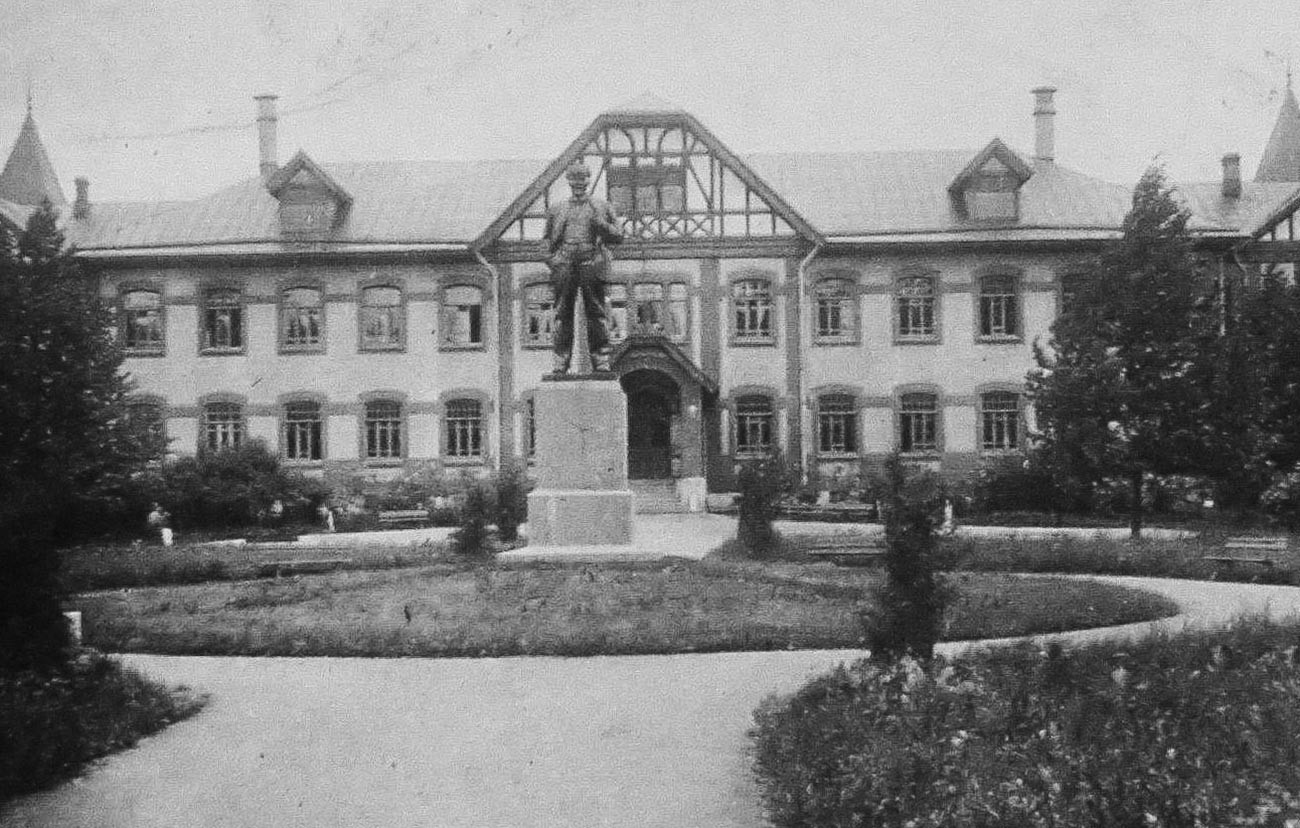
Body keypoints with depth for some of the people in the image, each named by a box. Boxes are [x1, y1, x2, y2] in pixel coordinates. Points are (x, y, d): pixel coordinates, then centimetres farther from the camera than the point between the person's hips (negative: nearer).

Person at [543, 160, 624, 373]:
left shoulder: (601, 207, 16)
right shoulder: (556, 209, 20)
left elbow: (618, 236, 10)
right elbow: (548, 240, 22)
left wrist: (600, 224, -7)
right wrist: (551, 259, 5)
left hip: (592, 263, -1)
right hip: (564, 265, 1)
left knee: (596, 312, -3)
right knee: (563, 314, -3)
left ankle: (602, 361, -3)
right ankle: (561, 361, -2)